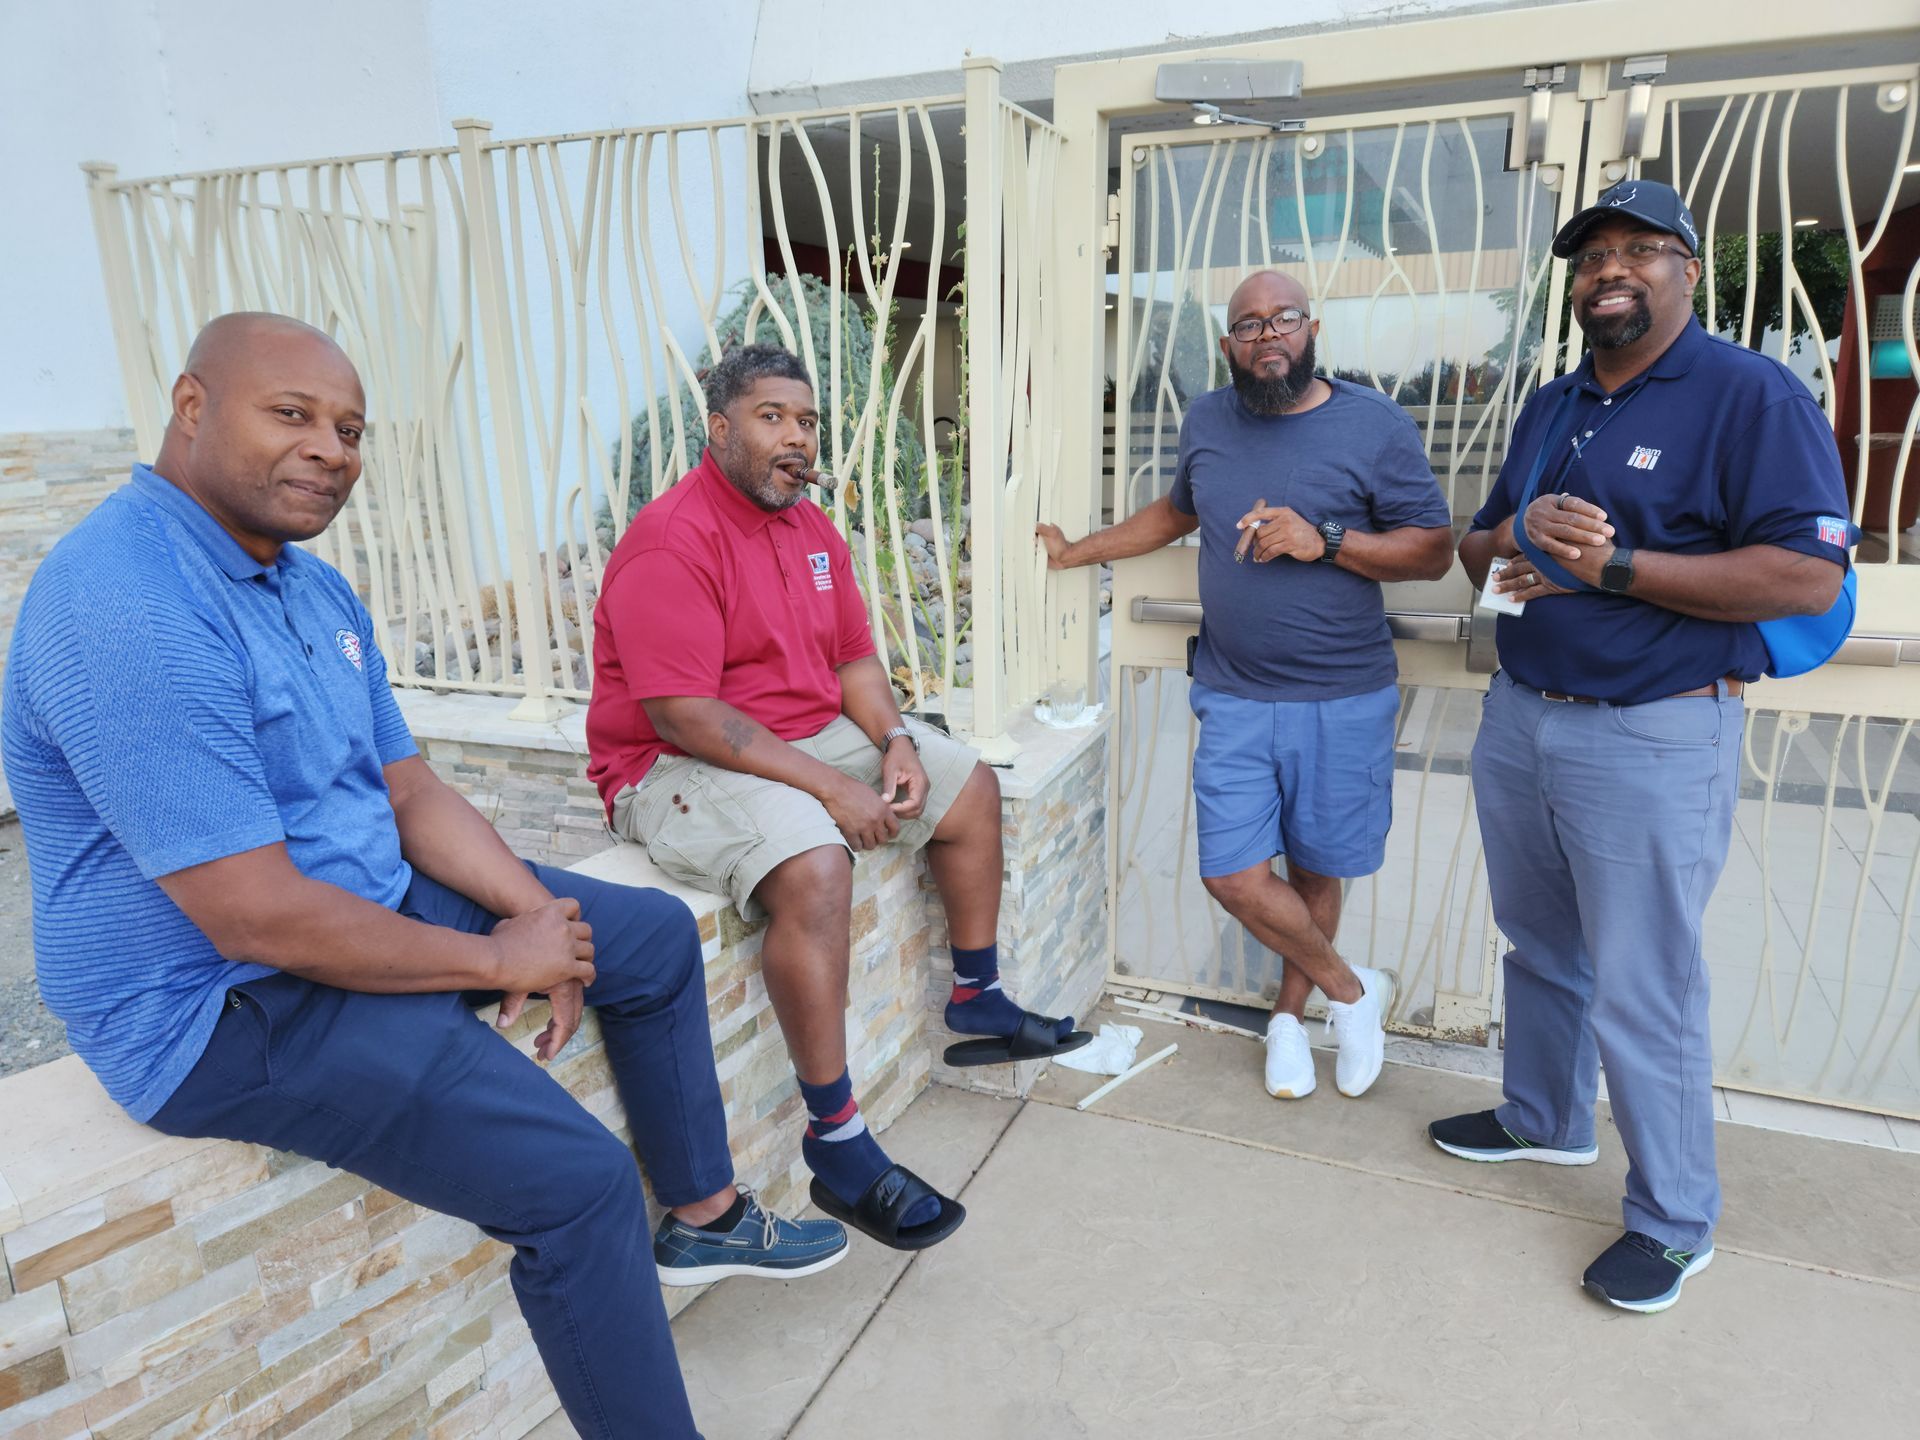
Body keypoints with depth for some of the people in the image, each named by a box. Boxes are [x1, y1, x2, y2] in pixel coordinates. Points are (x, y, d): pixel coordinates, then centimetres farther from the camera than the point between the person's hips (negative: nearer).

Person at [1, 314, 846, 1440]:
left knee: (656, 935, 13)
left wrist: (535, 909, -8)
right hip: (226, 1008, -10)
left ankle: (705, 1215, 27)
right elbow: (256, 920, -28)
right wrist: (497, 961, -17)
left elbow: (410, 791, 8)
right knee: (581, 1181, -20)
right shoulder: (131, 609, -26)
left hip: (375, 898, 10)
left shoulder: (316, 590, 6)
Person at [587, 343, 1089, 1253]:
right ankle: (836, 1147, -24)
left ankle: (978, 1006, 24)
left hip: (813, 735, 10)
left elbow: (853, 657, 13)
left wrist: (896, 743, -7)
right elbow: (682, 715, -27)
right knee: (814, 867, -36)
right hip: (680, 767, -9)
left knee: (971, 788, 10)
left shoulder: (812, 529, 9)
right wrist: (830, 788, -26)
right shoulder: (672, 542, -20)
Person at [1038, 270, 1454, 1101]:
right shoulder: (1206, 421, 8)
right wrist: (1075, 553, 25)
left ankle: (1289, 1015, 35)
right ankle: (1351, 991, 21)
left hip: (1343, 701, -2)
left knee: (1314, 869, 10)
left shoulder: (1374, 425, -5)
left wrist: (1322, 540, -19)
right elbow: (1177, 511, 26)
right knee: (1234, 876, -4)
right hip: (1235, 698, 3)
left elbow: (1434, 551, -5)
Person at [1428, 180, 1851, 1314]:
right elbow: (1475, 548, 16)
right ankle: (1546, 1119, 43)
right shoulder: (1553, 407, 14)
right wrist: (1518, 534, -8)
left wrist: (1612, 565, -22)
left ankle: (1676, 1221, 21)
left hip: (1652, 741, -7)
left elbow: (1809, 577, -19)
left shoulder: (1753, 396, -10)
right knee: (1540, 946, 21)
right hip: (1519, 719, 8)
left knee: (1643, 991, 1)